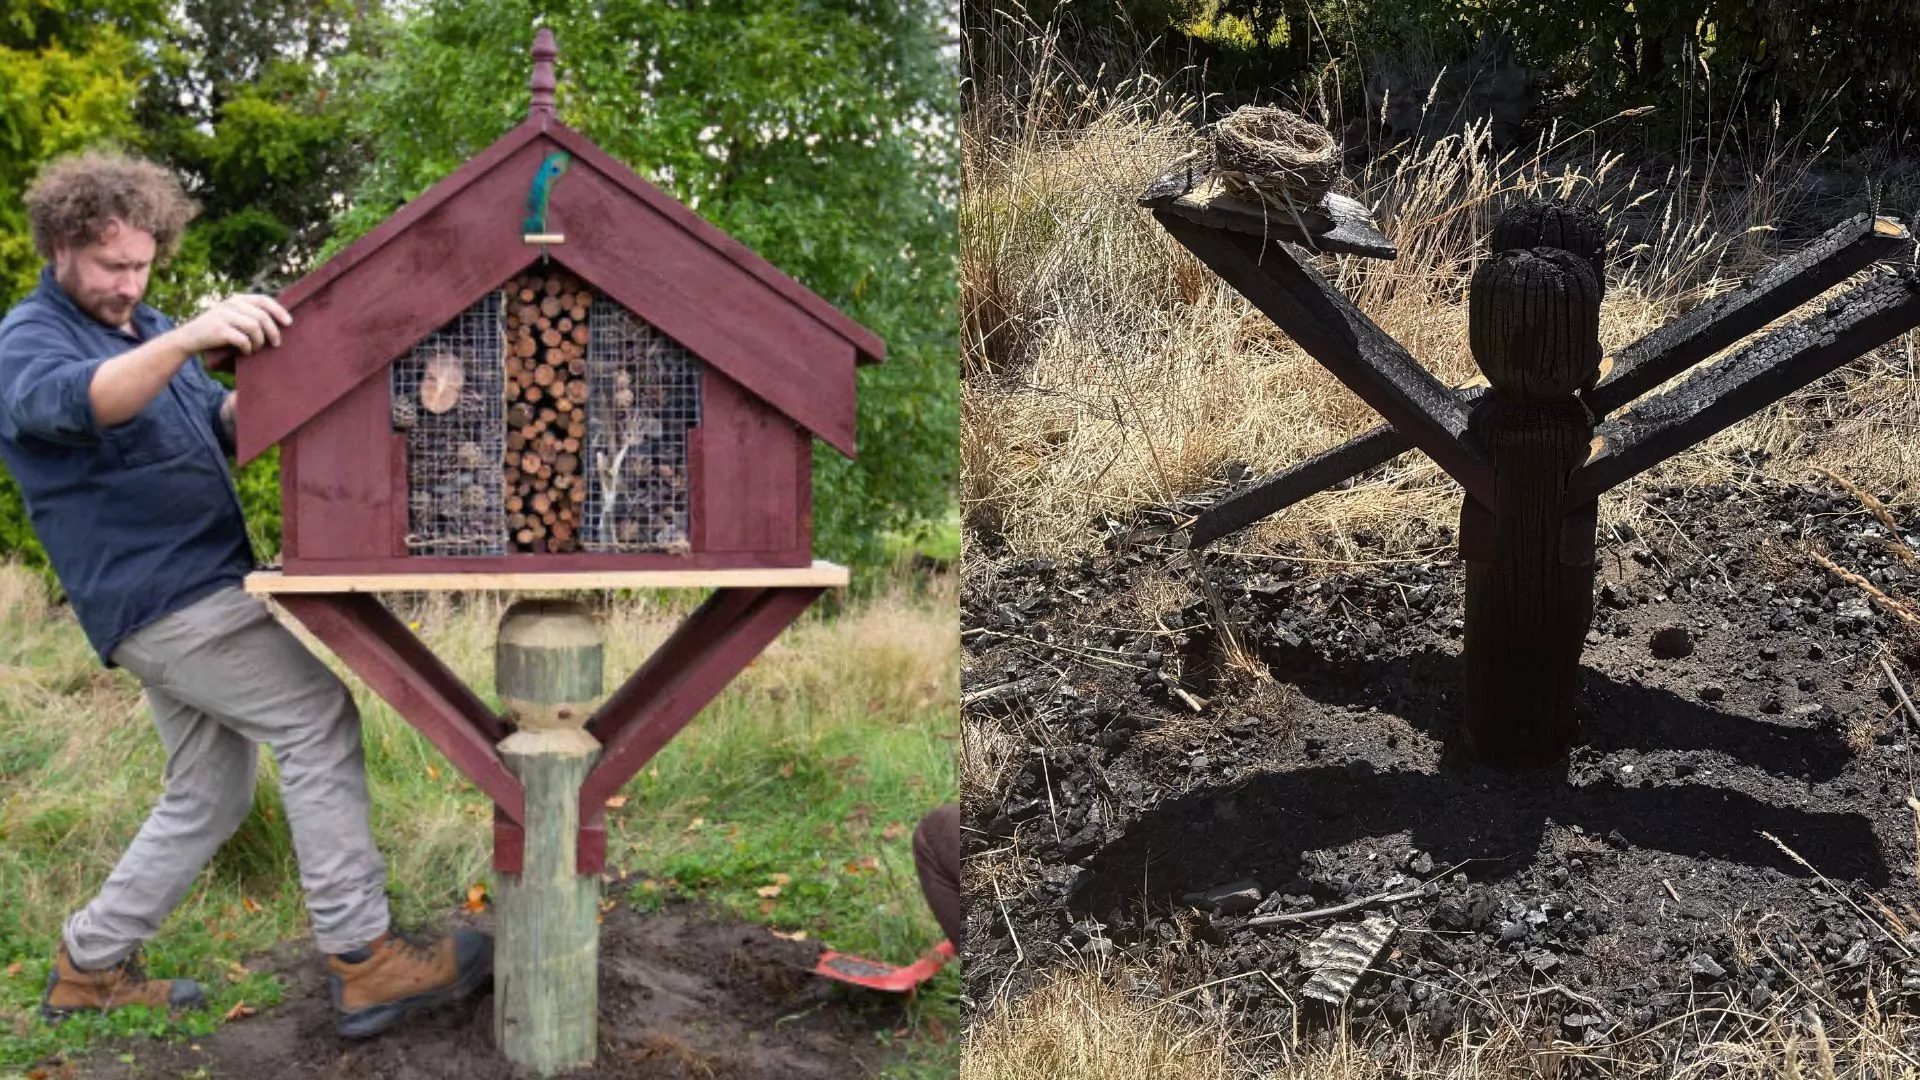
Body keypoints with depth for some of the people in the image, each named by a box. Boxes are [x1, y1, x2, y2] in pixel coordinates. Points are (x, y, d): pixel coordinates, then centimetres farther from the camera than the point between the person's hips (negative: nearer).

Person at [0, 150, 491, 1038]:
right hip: (162, 598, -9)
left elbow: (216, 422, 21)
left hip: (193, 593, 9)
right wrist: (186, 339, -51)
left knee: (208, 797, 14)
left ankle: (90, 966, 26)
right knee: (318, 724, -15)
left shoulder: (142, 327, 17)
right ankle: (362, 962, -13)